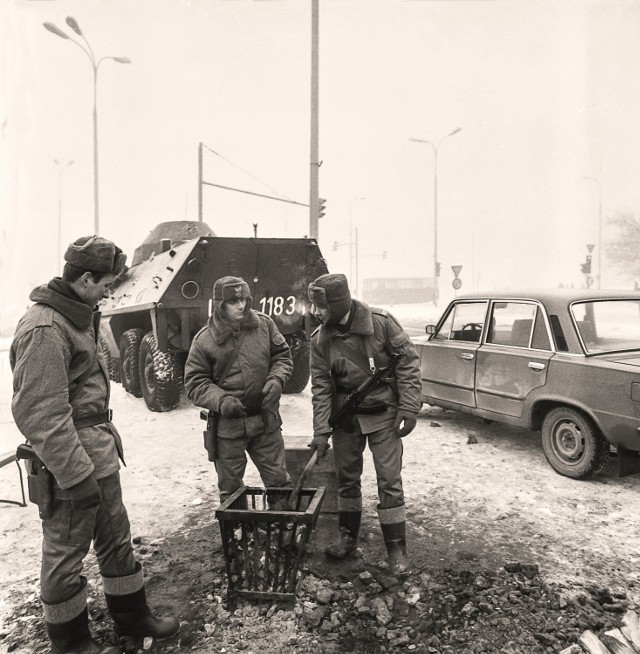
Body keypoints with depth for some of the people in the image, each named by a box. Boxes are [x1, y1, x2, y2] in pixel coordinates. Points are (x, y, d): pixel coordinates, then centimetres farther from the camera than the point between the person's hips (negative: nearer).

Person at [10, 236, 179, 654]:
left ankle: (132, 617, 38)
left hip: (100, 452, 9)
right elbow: (41, 415, -24)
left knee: (117, 539, 20)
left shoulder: (78, 316, 9)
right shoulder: (45, 330, -22)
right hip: (71, 463, -9)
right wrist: (77, 476, -22)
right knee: (66, 550, 11)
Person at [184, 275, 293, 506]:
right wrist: (220, 400, -21)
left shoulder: (264, 324, -2)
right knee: (230, 489, 15)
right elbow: (195, 383, -5)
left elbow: (282, 356, 9)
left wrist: (276, 380, -11)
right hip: (227, 425, -1)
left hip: (266, 420, 2)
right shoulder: (204, 339, -8)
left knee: (279, 481, 13)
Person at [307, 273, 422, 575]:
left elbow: (408, 361, -10)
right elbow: (320, 386, -6)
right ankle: (348, 536, 33)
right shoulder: (320, 339, -8)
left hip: (382, 413, -3)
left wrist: (409, 407, -13)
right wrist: (320, 431, -12)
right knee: (346, 477, 14)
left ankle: (397, 549, 15)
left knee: (389, 480, 0)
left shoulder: (381, 322, -17)